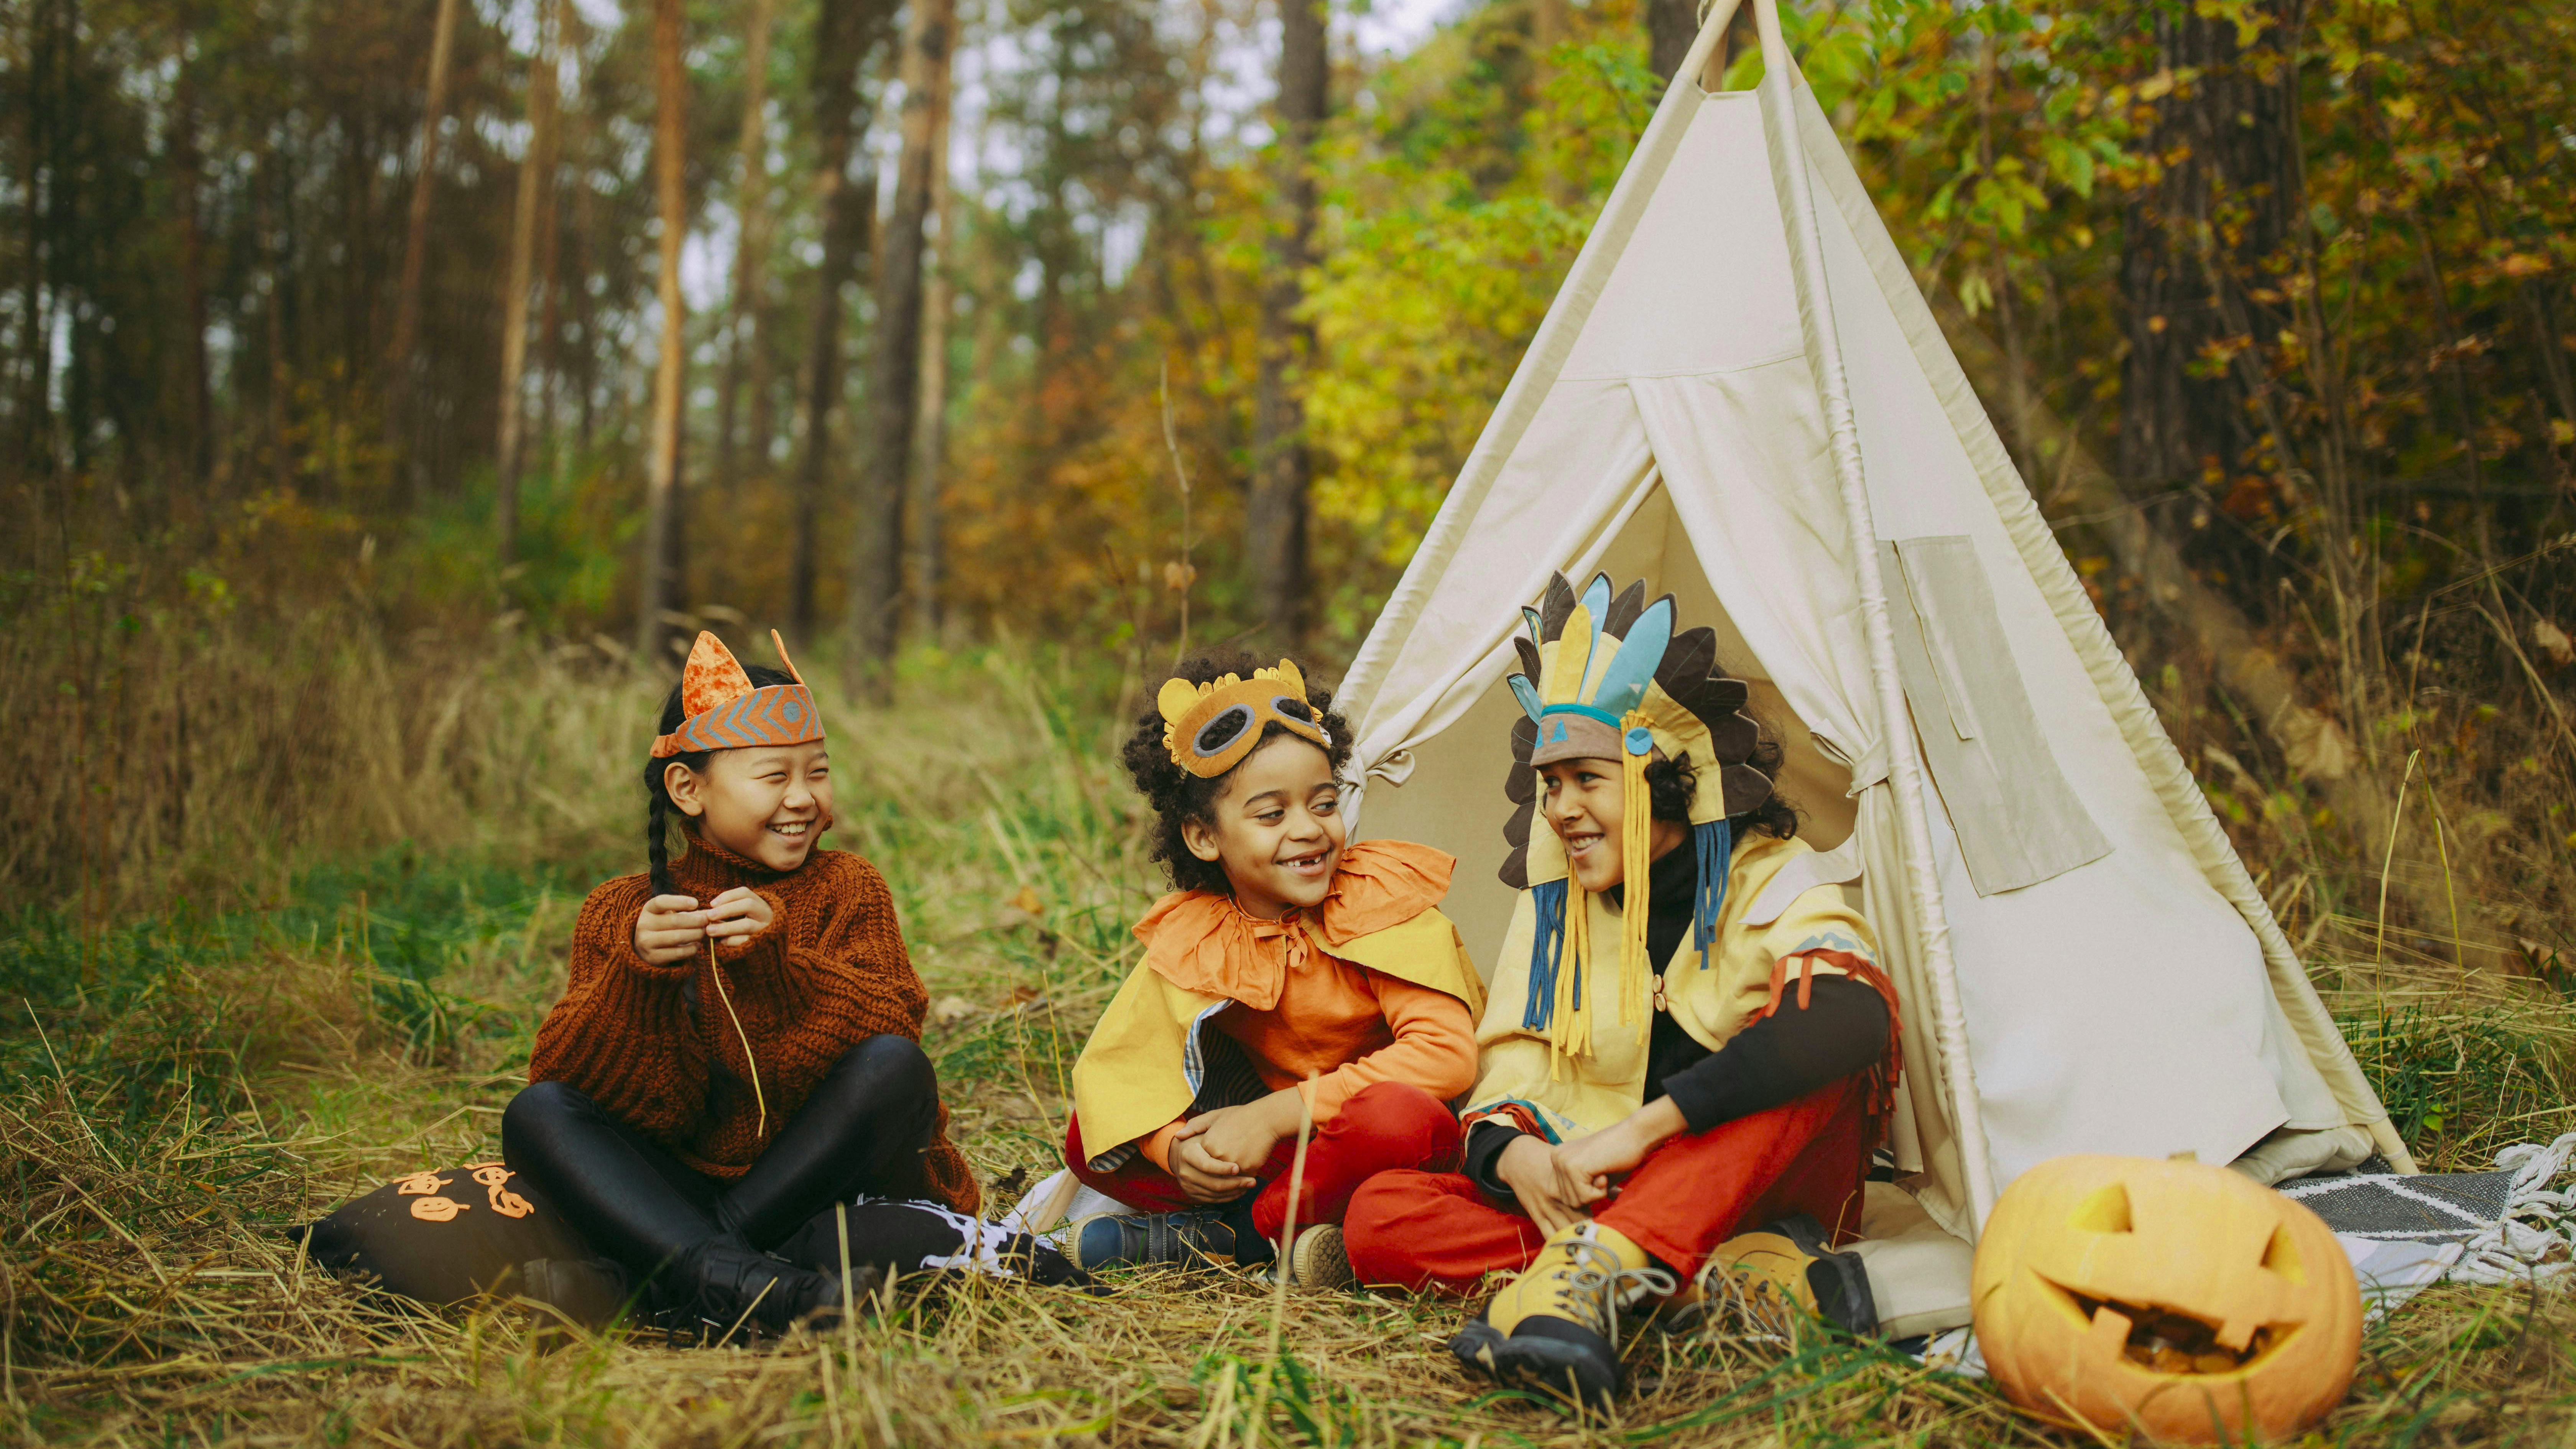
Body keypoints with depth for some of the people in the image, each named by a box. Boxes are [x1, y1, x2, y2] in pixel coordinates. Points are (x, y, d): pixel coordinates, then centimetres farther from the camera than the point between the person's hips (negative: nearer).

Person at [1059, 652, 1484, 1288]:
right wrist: (1172, 1146, -24)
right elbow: (1114, 1062, -1)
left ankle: (1240, 1231, -16)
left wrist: (1276, 1115, -29)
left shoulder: (1381, 901, -16)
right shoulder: (1190, 938, -6)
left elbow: (1445, 1052, -25)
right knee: (1089, 1137, -10)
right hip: (1285, 1148, 4)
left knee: (1397, 1115, -39)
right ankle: (1284, 1231, -17)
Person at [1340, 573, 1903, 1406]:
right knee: (1378, 1217, -20)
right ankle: (1724, 1279, -31)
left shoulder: (1768, 879, -8)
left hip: (1765, 1182, -4)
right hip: (1588, 1201, 4)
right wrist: (1510, 1155, -22)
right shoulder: (1552, 907, 7)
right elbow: (1508, 1073, 4)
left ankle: (1587, 1274, -44)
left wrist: (1642, 1127, -34)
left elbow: (1853, 1014, -31)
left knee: (1825, 1037, -32)